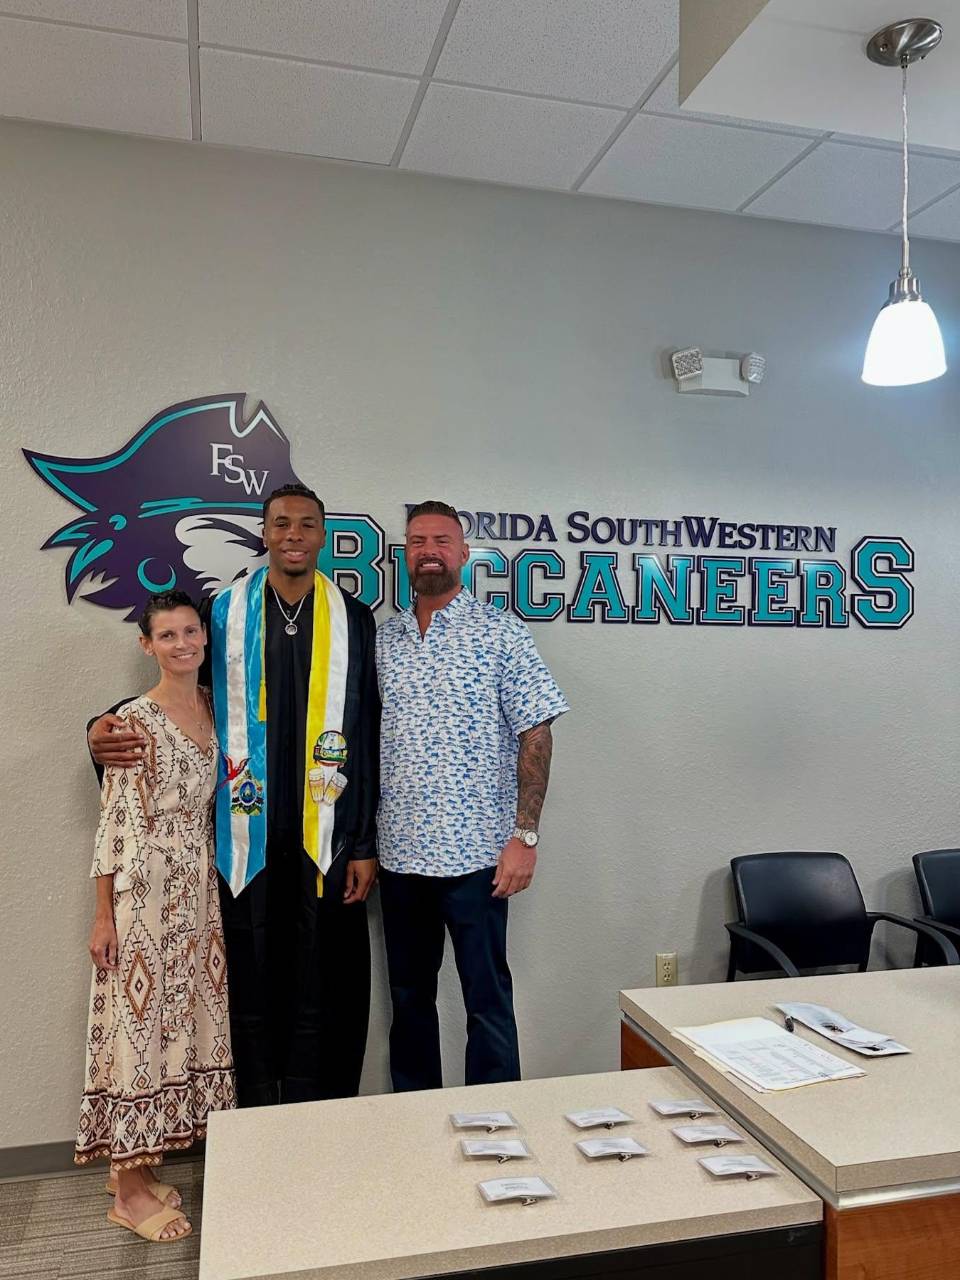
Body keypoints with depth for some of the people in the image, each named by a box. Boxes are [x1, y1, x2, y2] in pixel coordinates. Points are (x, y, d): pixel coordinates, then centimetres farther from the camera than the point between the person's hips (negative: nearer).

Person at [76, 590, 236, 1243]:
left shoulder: (217, 707, 7)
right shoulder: (134, 720, -11)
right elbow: (114, 821, -11)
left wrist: (219, 888, 12)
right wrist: (104, 915, -11)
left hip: (200, 889, 7)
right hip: (144, 892, -6)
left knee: (182, 1018, 13)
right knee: (140, 1019, 2)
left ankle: (136, 1164, 30)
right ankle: (129, 1191, 18)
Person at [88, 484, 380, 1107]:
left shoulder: (353, 618, 3)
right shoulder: (224, 612, 4)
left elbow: (367, 738, 2)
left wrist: (365, 843, -1)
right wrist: (107, 725, -4)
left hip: (328, 836, 0)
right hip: (249, 837, 1)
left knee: (322, 989, 7)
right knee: (254, 986, 9)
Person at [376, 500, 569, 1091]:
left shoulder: (500, 632, -4)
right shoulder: (383, 639, 9)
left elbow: (535, 734, -6)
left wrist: (525, 835, -13)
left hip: (475, 852, -4)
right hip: (398, 852, 5)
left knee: (488, 1000, 6)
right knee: (408, 997, 17)